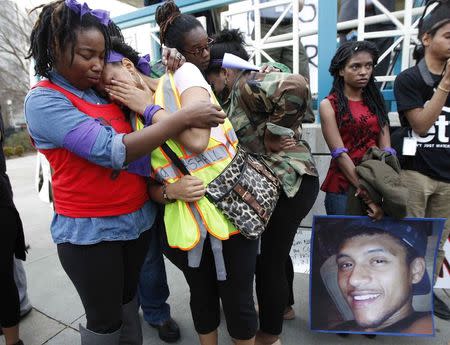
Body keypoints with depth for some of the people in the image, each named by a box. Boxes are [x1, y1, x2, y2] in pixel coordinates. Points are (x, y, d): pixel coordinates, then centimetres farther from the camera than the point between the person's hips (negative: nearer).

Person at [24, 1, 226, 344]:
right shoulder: (43, 101, -14)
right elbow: (111, 150, -27)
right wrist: (184, 117, -28)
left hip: (138, 218, 6)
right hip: (89, 231, -6)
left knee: (128, 298, 24)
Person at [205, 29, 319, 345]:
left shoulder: (248, 84, -16)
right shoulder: (236, 94, 14)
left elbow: (296, 86, -33)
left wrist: (275, 131, -22)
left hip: (290, 182, -10)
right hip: (279, 182, 10)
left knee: (269, 259, 3)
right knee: (275, 250, 24)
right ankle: (282, 305, 49)